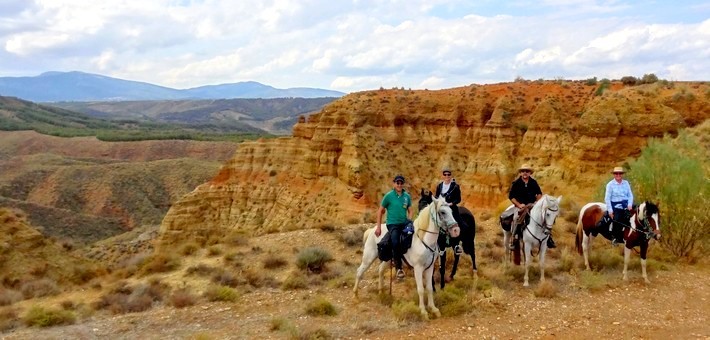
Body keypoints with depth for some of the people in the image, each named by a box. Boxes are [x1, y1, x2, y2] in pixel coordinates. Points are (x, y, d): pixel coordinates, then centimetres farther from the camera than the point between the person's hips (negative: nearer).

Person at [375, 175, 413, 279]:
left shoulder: (407, 196, 7)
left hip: (404, 223, 4)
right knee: (395, 242, -31)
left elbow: (410, 211, 15)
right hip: (393, 224, -4)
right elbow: (380, 211, 4)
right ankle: (399, 268, -16)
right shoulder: (389, 196, -2)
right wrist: (378, 227, 0)